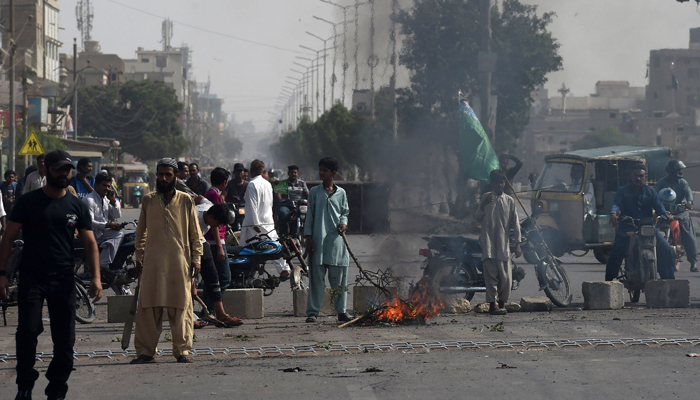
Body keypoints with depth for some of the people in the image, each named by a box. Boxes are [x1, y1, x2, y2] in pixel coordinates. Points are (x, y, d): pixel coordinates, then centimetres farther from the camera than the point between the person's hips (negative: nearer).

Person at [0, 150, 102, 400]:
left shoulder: (77, 206, 8)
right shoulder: (28, 202, 2)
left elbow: (89, 243, 8)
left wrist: (96, 277, -4)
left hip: (63, 279, 2)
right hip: (31, 277, -2)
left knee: (65, 339, 2)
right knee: (28, 331, -12)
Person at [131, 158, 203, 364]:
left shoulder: (185, 201, 6)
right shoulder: (148, 201, 10)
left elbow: (195, 233, 10)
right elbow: (141, 232, 17)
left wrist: (196, 259, 4)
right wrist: (138, 257, 10)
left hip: (179, 261, -1)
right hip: (153, 261, 1)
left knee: (181, 307, 0)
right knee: (148, 308, -1)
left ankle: (182, 350, 8)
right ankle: (145, 351, 4)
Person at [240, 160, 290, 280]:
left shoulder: (252, 184, -14)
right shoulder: (268, 184, 10)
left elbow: (253, 205, -19)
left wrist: (255, 224, -21)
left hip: (254, 223, -7)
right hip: (268, 221, 7)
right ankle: (284, 269, -3)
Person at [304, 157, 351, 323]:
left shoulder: (341, 193, 10)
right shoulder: (314, 192, 7)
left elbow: (345, 212, 17)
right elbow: (310, 215, 7)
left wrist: (343, 223, -5)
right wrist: (308, 237, 0)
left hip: (336, 239, 1)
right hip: (318, 240, -1)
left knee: (339, 278, 3)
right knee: (316, 277, -3)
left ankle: (341, 311, 12)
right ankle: (312, 311, 0)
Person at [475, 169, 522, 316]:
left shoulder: (509, 201, 11)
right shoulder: (486, 197, 8)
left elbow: (515, 223, 11)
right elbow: (478, 218, 8)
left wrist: (517, 244, 4)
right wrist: (482, 206, -11)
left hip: (504, 243, 2)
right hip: (488, 242, -2)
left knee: (506, 276, 0)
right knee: (491, 273, -8)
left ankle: (502, 303, 14)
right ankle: (493, 304, -9)